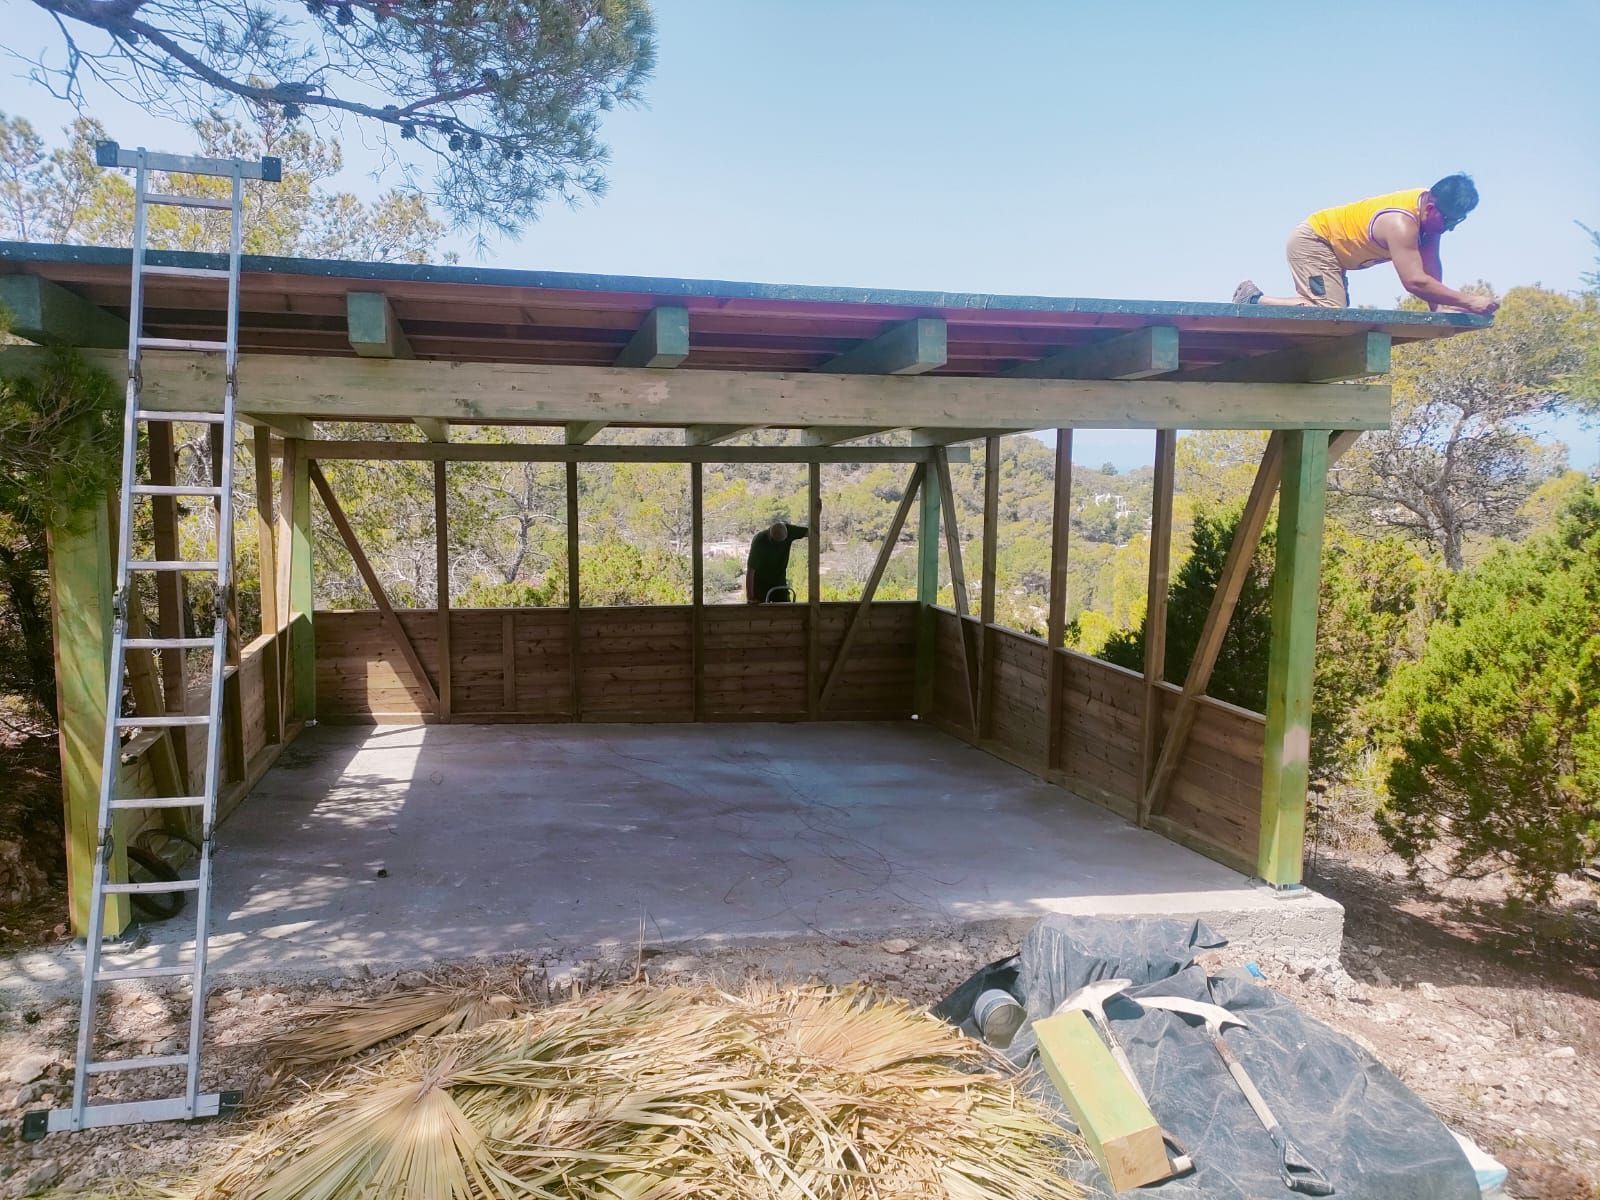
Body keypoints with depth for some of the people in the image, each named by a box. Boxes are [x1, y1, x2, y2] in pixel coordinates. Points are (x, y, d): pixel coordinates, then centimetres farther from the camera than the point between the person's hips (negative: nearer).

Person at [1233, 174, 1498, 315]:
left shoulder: (1429, 209, -3)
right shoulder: (1401, 223, -32)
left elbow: (1431, 269, -1)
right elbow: (1414, 281, -39)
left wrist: (1438, 305, -15)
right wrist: (1468, 301, -36)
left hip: (1327, 243, 10)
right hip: (1312, 240, -10)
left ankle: (1255, 300, 18)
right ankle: (1255, 300, -13)